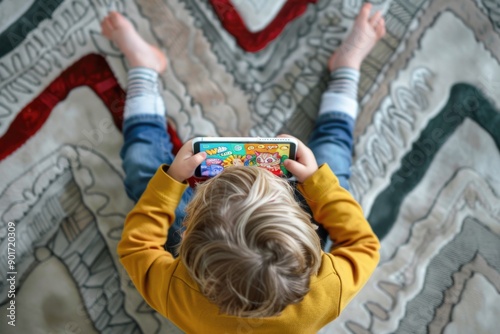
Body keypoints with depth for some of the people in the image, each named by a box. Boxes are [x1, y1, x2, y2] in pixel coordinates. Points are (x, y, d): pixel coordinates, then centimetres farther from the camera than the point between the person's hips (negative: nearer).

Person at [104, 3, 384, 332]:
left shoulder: (181, 298, -46)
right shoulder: (324, 294, -45)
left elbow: (135, 245, -25)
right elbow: (364, 245, -23)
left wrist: (171, 178, -31)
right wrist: (317, 180, -29)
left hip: (206, 271, 0)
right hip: (280, 276, 1)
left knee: (147, 172, 2)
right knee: (330, 165, 4)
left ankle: (144, 65, 27)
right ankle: (347, 65, 27)